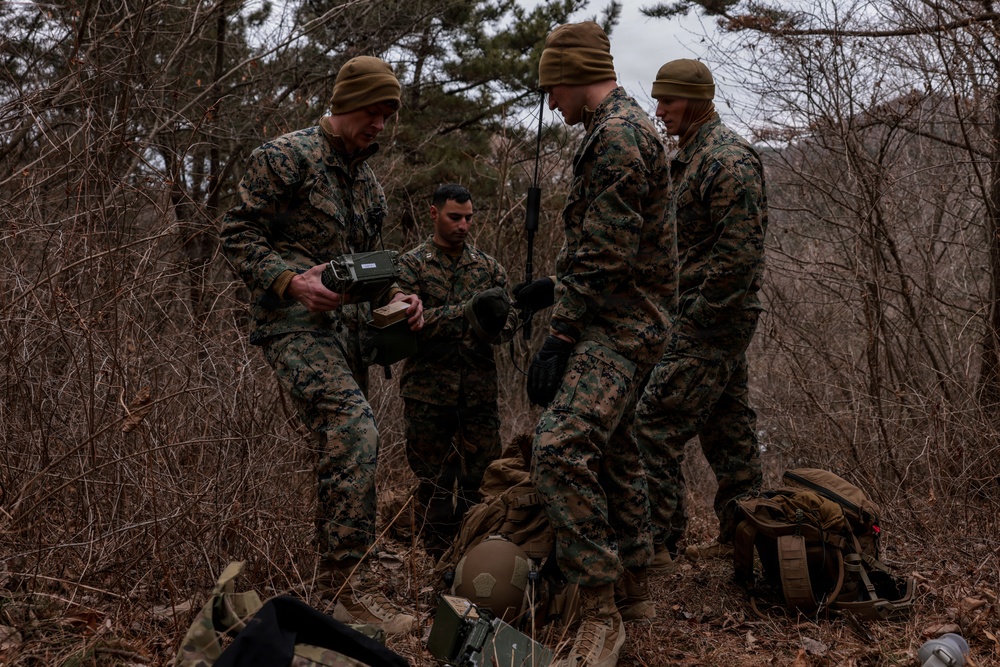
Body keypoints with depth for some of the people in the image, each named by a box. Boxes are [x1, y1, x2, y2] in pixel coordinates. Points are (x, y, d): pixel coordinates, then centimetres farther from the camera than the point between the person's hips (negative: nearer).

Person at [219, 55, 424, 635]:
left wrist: (395, 295, 9)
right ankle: (349, 582, -24)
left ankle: (338, 585, 21)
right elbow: (239, 235, -6)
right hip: (295, 322, -8)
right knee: (355, 430, -27)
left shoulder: (368, 179, 21)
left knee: (344, 448, 9)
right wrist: (291, 280, -21)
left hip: (348, 325, 8)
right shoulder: (286, 156, -4)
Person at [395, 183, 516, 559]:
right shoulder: (411, 265, 0)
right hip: (428, 391, -2)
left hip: (480, 391, 3)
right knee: (434, 485, 5)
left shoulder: (488, 266, 11)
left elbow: (510, 320, 6)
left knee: (483, 482, 3)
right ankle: (439, 564, 15)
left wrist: (493, 325, -19)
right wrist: (466, 310, -23)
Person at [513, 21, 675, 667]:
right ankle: (633, 590, 29)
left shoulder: (618, 134, -16)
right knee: (613, 452, 17)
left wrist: (559, 335, -22)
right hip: (622, 321, 11)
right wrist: (556, 287, 26)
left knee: (561, 448, -22)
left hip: (619, 326, -11)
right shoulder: (623, 129, 19)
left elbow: (604, 252, -23)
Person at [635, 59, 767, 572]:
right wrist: (681, 310, 16)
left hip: (712, 319, -11)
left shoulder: (727, 160, -15)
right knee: (726, 424, 14)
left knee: (656, 423, -11)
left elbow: (740, 252, -22)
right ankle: (740, 535, 24)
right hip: (719, 318, 11)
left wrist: (696, 313, -19)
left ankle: (656, 543, -7)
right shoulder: (690, 157, 17)